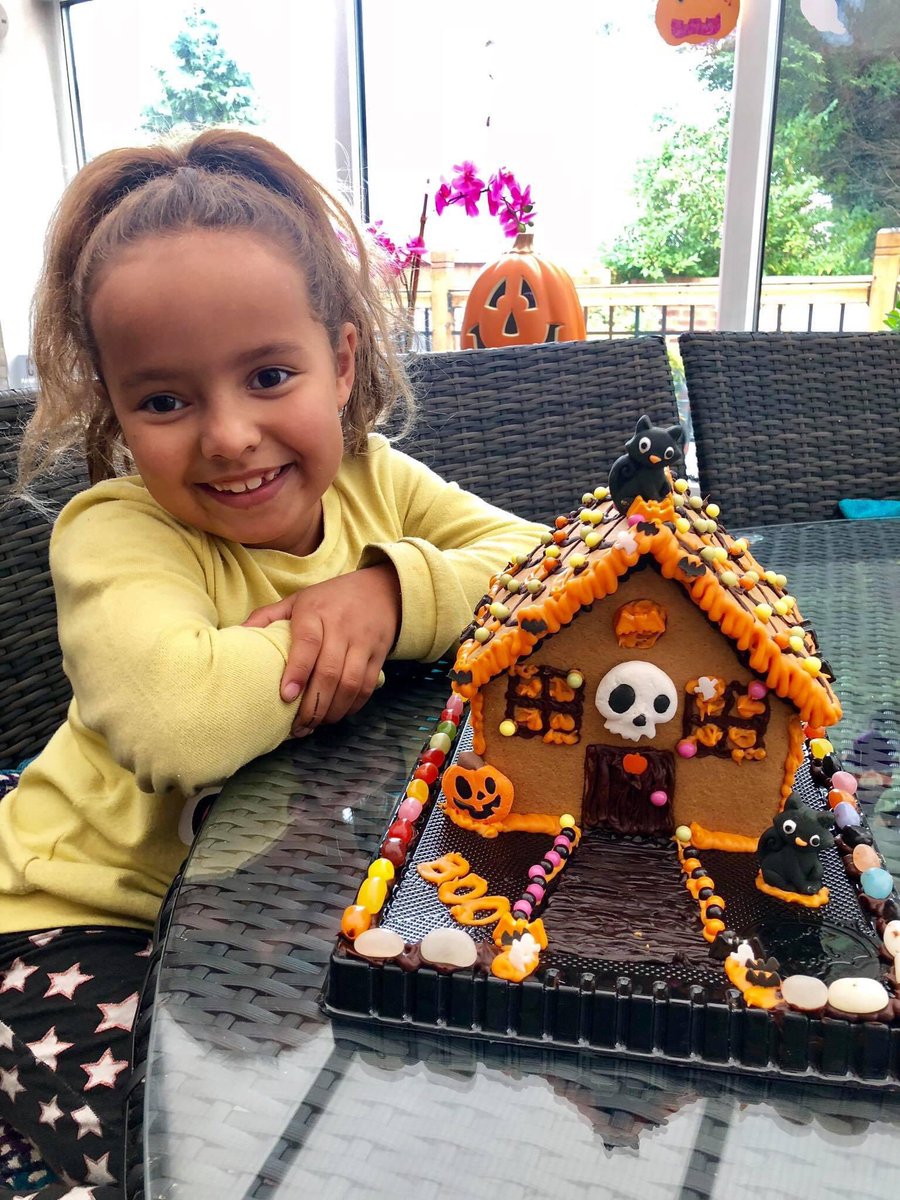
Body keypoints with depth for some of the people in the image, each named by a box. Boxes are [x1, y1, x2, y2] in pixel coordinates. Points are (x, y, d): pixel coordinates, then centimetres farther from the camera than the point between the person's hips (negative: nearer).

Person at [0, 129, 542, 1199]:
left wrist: (390, 589, -28)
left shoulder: (370, 478, -6)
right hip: (88, 923, -4)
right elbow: (184, 723, -43)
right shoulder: (112, 536, -24)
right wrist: (312, 640, -26)